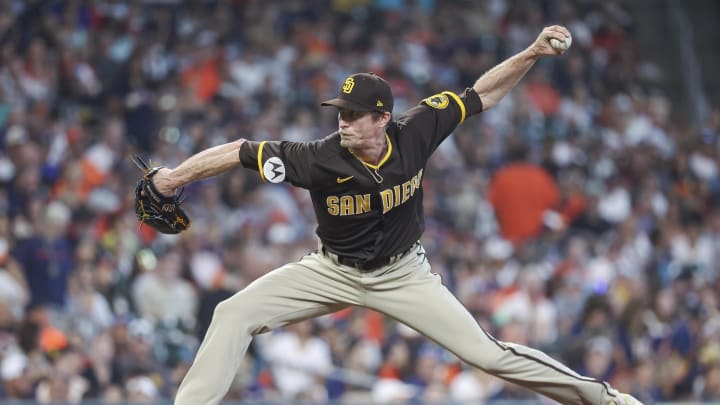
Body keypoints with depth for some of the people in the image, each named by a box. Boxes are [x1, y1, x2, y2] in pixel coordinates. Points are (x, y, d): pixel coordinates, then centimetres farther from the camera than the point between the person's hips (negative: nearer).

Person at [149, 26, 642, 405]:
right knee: (234, 314, -17)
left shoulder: (415, 134, -22)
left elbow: (482, 94, -12)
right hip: (334, 271, 1)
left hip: (403, 274, 0)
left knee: (487, 352, -7)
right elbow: (240, 152, -26)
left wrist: (532, 53, -22)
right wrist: (173, 177, -33)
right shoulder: (321, 158, -27)